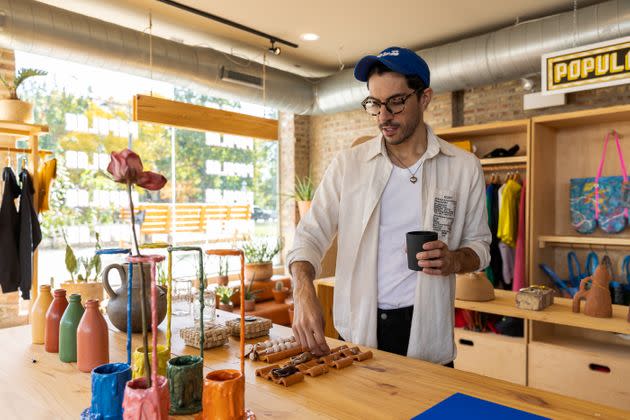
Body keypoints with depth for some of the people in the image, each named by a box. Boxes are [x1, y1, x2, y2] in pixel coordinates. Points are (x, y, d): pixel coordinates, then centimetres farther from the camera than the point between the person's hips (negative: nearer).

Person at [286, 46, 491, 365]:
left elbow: (479, 244, 7)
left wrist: (455, 261, -16)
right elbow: (310, 235, -6)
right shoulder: (347, 164, -3)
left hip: (426, 333, 0)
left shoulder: (464, 167, -2)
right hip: (357, 328, 1)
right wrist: (304, 292, -25)